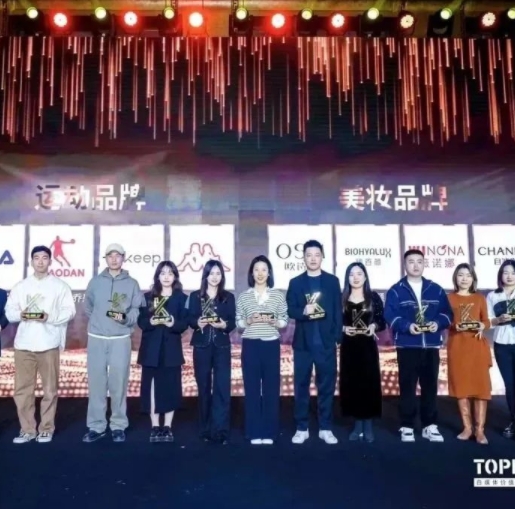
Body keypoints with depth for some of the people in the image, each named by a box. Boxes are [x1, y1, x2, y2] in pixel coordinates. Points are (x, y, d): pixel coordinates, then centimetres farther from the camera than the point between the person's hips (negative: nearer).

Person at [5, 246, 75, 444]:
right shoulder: (21, 286, 12)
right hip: (24, 343, 3)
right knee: (22, 389, 5)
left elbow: (69, 311, -2)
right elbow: (9, 311, 9)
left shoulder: (60, 286, 3)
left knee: (50, 388, 4)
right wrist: (20, 315, -12)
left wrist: (50, 317, -17)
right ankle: (27, 429, 17)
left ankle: (46, 429, 16)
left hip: (49, 343, -2)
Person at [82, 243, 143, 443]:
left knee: (118, 384, 2)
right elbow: (87, 307, 15)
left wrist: (125, 318, -19)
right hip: (96, 339, 1)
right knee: (96, 383, 3)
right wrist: (99, 322, 9)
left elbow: (137, 310, -1)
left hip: (120, 340, -1)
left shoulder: (132, 283, 4)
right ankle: (96, 426, 13)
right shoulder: (95, 281, 8)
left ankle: (118, 426, 12)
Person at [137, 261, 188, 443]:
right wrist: (151, 322, -18)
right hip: (151, 348, 1)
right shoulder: (148, 297, 8)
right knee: (152, 386, 2)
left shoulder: (181, 298, 5)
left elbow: (184, 324, -2)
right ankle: (155, 427, 11)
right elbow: (141, 322, 2)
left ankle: (167, 427, 11)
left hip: (171, 348, 0)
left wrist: (173, 324, -21)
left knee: (171, 386, 1)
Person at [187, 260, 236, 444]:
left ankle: (220, 431, -4)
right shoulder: (195, 296, 6)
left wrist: (224, 325, -18)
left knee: (222, 388, -7)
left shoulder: (228, 297, 7)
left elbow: (233, 322, 3)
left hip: (221, 346, 0)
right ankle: (206, 429, 19)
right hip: (201, 346, 0)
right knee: (204, 387, 7)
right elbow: (189, 319, 2)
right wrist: (198, 323, -19)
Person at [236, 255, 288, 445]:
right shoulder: (244, 296, 5)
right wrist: (249, 320, -13)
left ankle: (269, 432, 14)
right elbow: (238, 323, 6)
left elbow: (284, 321, 5)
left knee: (271, 388, 3)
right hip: (250, 345, 0)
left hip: (271, 345, 0)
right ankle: (254, 432, 13)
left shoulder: (278, 295, 4)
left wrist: (273, 322, -14)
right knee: (251, 388, 3)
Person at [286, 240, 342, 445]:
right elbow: (290, 310, 1)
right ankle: (302, 428, 15)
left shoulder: (332, 281, 7)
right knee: (301, 386, 5)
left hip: (326, 342, 0)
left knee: (327, 386, 5)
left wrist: (338, 337, -3)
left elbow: (338, 311, 4)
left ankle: (325, 429, 16)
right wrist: (303, 311, -19)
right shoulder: (295, 282, 7)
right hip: (303, 342, 0)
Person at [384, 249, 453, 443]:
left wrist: (439, 323, -12)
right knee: (407, 387, 1)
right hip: (407, 346, -3)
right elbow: (390, 316, -7)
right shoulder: (395, 290, 1)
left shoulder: (436, 289, 10)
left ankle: (430, 426, 19)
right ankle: (407, 427, 9)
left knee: (430, 386, 9)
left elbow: (447, 313, 7)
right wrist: (407, 326, -21)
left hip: (431, 346, 3)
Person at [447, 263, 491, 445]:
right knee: (461, 386, 2)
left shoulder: (480, 298, 11)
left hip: (477, 345, 1)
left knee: (481, 386, -2)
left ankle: (480, 430, 3)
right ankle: (467, 428, 11)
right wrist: (455, 326, -17)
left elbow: (486, 321, 10)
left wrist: (482, 326, -11)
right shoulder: (449, 298, 6)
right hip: (457, 346, -1)